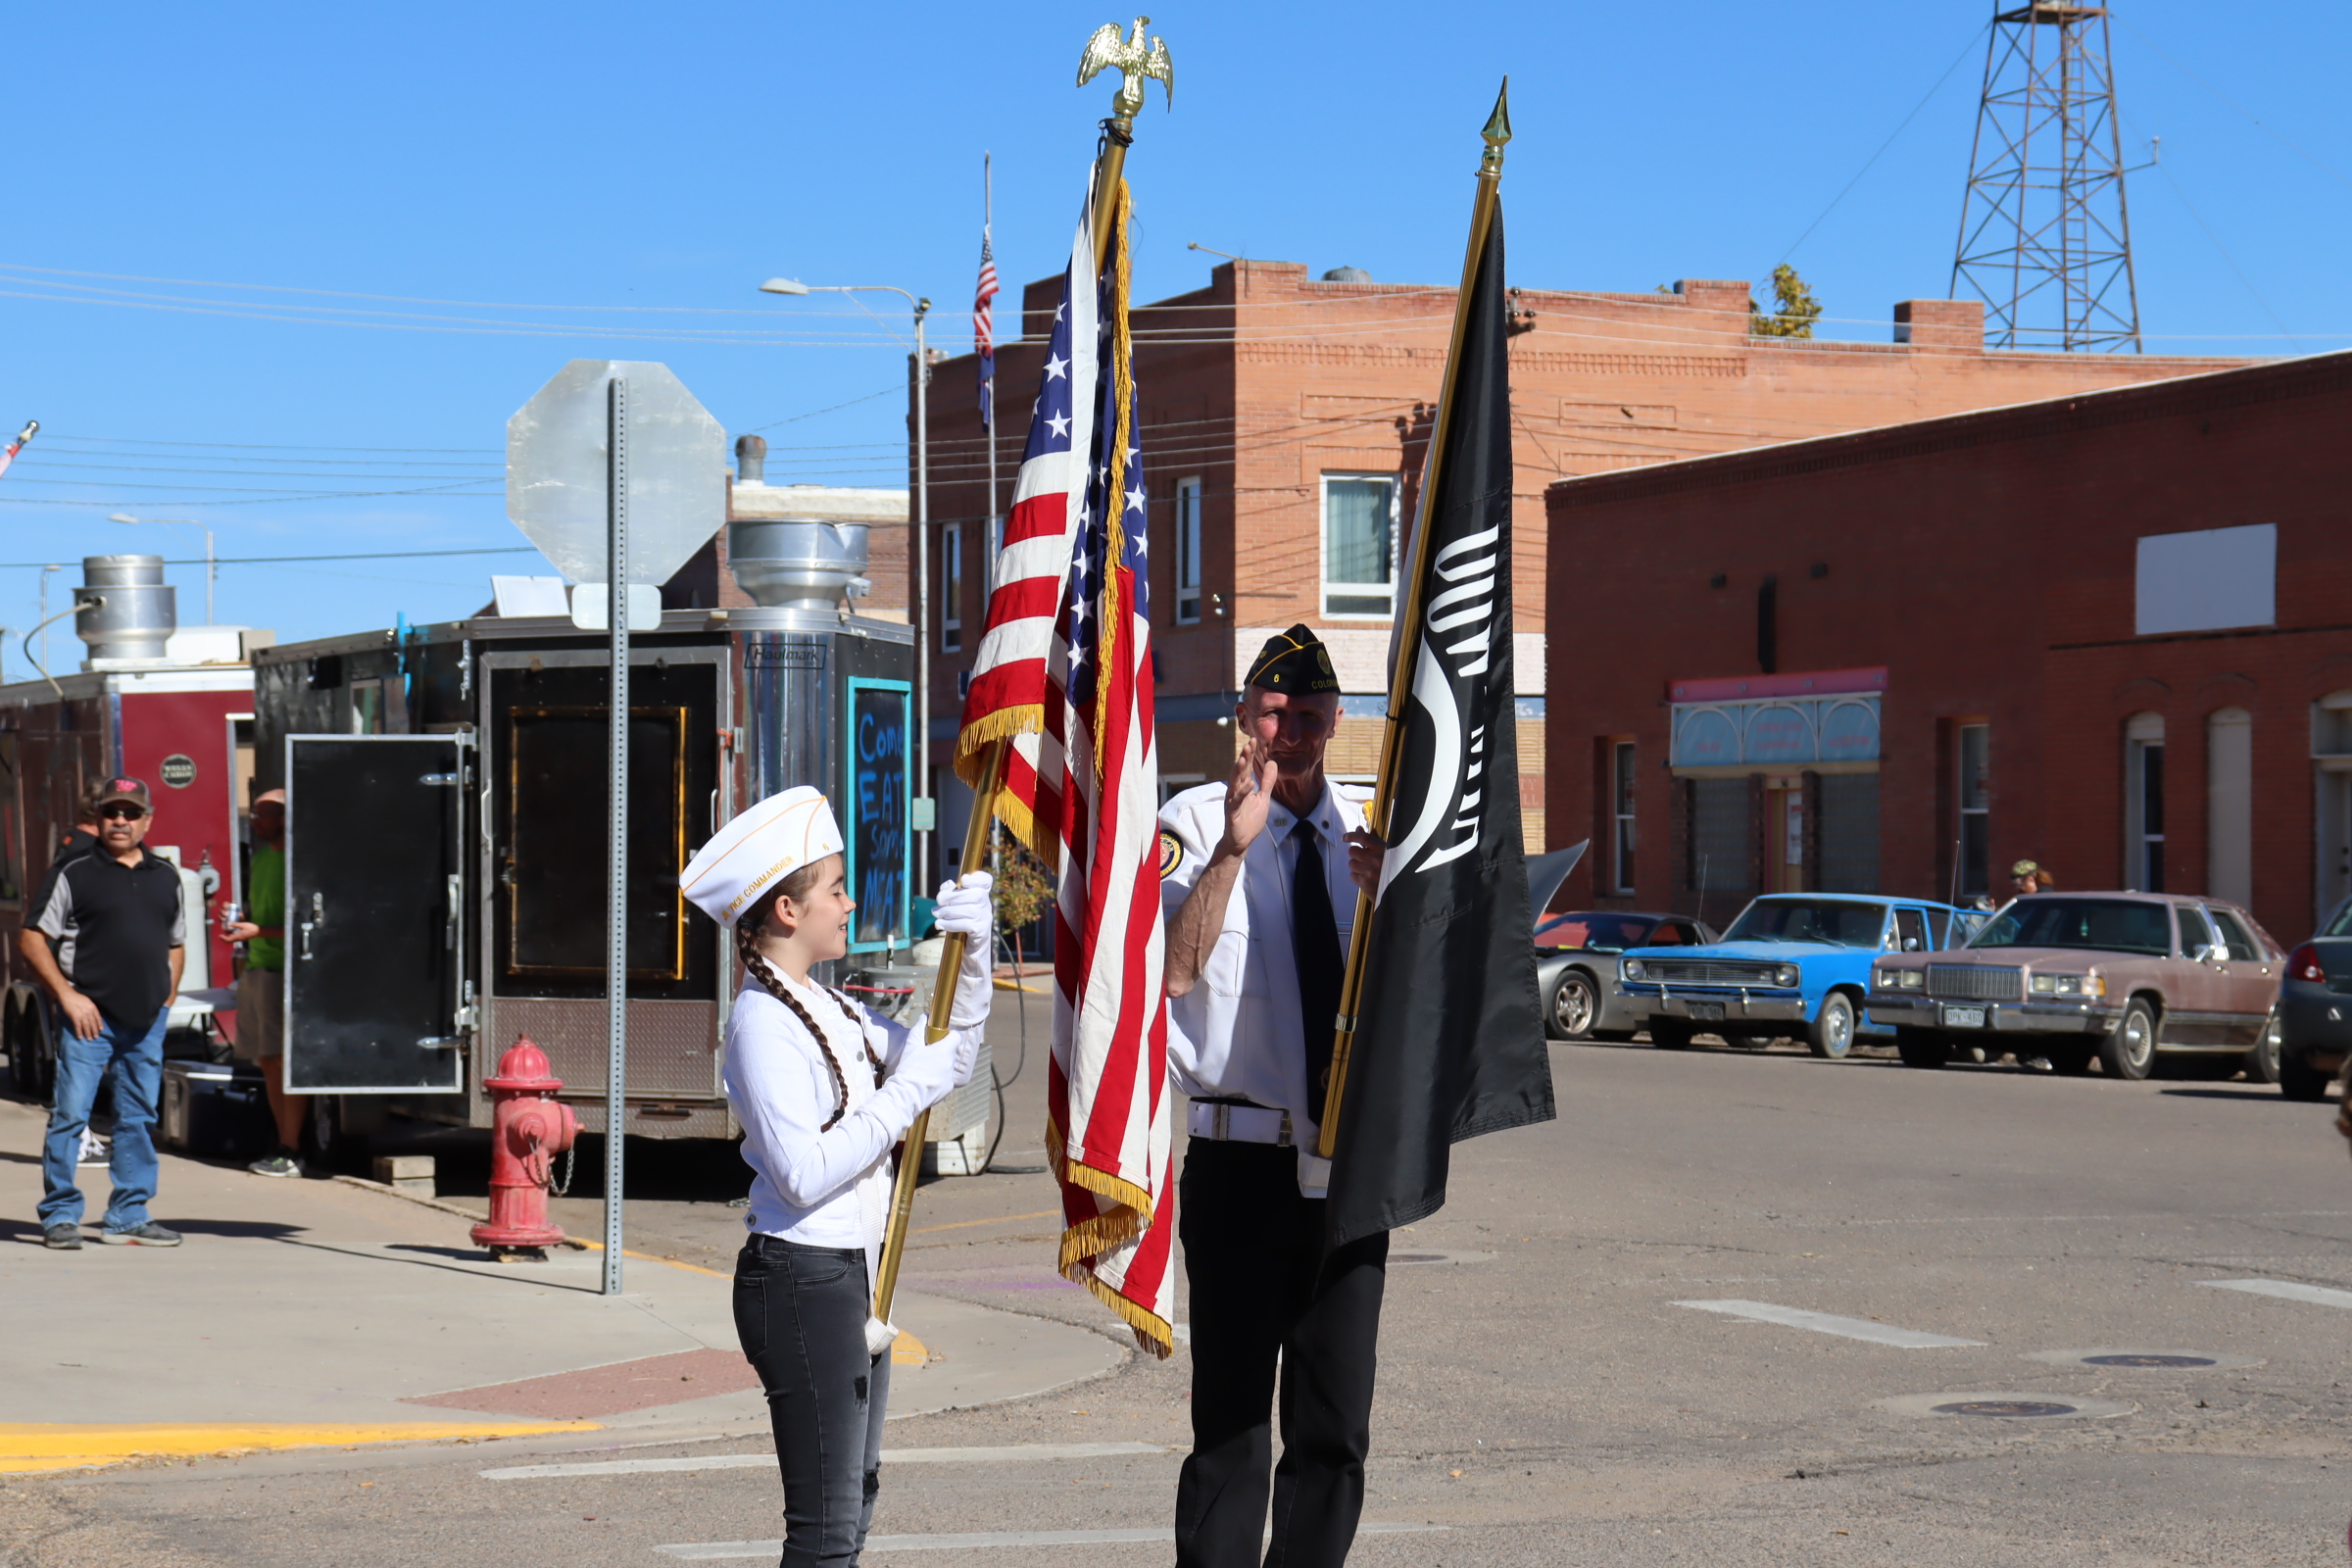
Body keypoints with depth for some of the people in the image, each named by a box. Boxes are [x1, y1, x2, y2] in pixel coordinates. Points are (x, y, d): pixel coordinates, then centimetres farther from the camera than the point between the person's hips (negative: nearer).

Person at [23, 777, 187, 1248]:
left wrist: (166, 999, 11)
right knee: (70, 1114, -6)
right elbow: (32, 939, -1)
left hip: (147, 1019, 5)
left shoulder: (165, 877, 14)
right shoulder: (76, 875, 0)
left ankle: (128, 1217, 15)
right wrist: (67, 995, -9)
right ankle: (60, 1215, 2)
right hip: (90, 1015, -5)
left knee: (139, 1118, 7)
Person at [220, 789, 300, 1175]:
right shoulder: (260, 859, 16)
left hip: (283, 969, -9)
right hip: (256, 966, 9)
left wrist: (258, 931, -20)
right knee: (266, 1061, 9)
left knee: (285, 1060, -8)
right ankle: (283, 1145, 14)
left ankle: (291, 1152, -7)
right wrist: (238, 924, 11)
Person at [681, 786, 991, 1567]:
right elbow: (805, 1173, -24)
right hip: (802, 1281, -10)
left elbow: (949, 1058, 23)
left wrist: (971, 957, 10)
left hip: (853, 1280, 10)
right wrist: (905, 1092, -18)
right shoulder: (762, 1021, -15)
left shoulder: (826, 1008, 13)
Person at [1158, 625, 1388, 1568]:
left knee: (1338, 1424, 9)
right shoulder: (1196, 821, -4)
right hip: (1241, 1161, -4)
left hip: (1347, 1161, 5)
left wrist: (1380, 893, -11)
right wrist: (1233, 848, -26)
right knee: (1233, 1426, -6)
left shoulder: (1365, 827, 9)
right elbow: (1177, 969, -17)